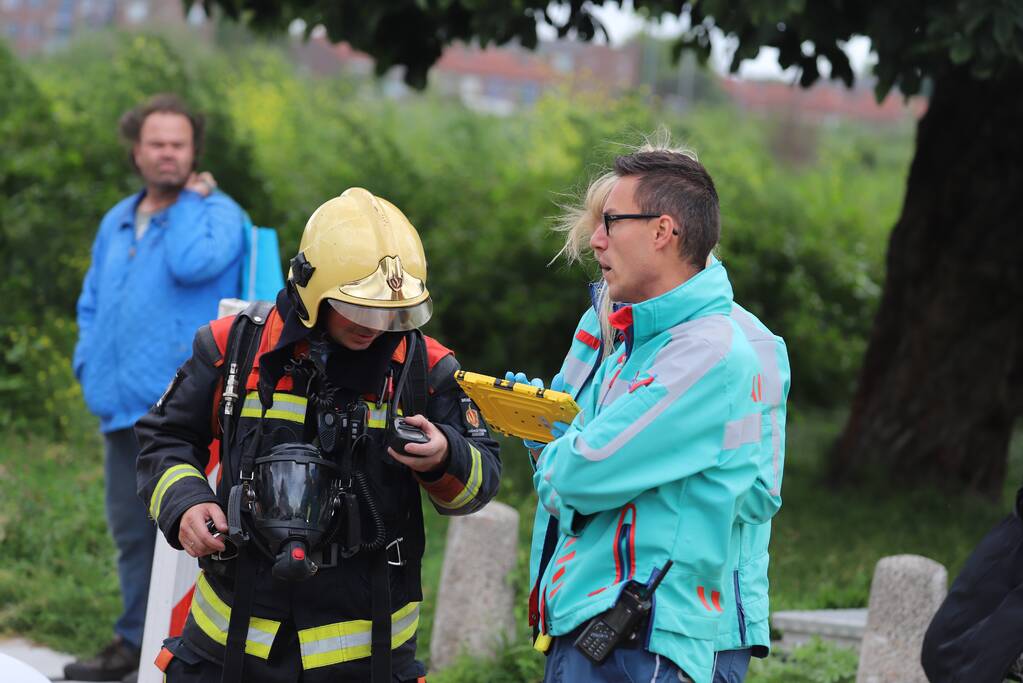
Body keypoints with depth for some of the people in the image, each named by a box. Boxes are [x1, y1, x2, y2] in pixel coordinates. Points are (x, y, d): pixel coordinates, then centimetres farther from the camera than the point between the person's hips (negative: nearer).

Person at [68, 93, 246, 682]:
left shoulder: (218, 213, -4)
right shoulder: (116, 222, 18)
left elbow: (192, 265, -26)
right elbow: (92, 301, 27)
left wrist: (191, 199, -11)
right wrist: (89, 362, 12)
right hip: (123, 407, 8)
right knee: (132, 529, 14)